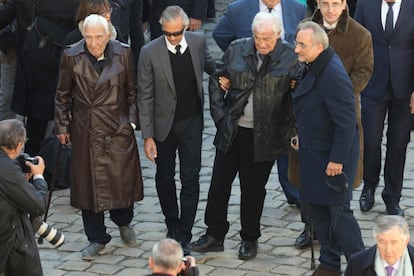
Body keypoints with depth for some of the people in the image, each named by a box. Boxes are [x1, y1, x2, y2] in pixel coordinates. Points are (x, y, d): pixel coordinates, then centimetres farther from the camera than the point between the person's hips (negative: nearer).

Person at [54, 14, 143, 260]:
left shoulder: (123, 53, -4)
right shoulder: (71, 56, -5)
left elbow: (132, 91, 6)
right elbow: (63, 95, 5)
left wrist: (132, 120, 2)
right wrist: (62, 126, 6)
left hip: (118, 129, 0)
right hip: (85, 131, 0)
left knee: (123, 179, 6)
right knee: (89, 183, 5)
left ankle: (124, 222, 36)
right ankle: (97, 239, 18)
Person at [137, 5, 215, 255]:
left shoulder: (198, 41, -8)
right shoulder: (150, 52, -16)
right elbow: (145, 97, -11)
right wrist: (148, 136, -12)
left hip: (191, 122, 1)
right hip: (164, 124, -1)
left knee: (190, 179, -2)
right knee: (165, 178, 13)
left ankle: (184, 237, 5)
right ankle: (172, 226, 33)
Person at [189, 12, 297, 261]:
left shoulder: (290, 57, -10)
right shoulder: (237, 50, -1)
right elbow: (216, 80, 8)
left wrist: (288, 131, -11)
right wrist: (219, 114, 1)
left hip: (264, 136, -3)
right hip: (232, 130, 3)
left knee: (253, 189, 10)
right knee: (219, 182, 9)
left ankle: (250, 239, 27)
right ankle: (215, 235, 23)